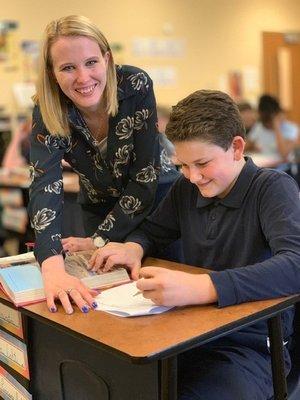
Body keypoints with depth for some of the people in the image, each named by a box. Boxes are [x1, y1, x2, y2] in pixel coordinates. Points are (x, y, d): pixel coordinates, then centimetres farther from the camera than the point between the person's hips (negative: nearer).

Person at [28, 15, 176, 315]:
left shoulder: (136, 86, -28)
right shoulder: (47, 113, -23)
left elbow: (145, 176, -25)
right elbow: (45, 188, -35)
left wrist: (100, 239, -26)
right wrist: (53, 267, -51)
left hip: (158, 197, -2)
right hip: (99, 210, 2)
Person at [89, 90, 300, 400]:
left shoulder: (273, 188, -10)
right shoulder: (186, 189, 8)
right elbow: (151, 231, 21)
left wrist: (201, 287, -39)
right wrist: (132, 248, -5)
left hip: (249, 343, -4)